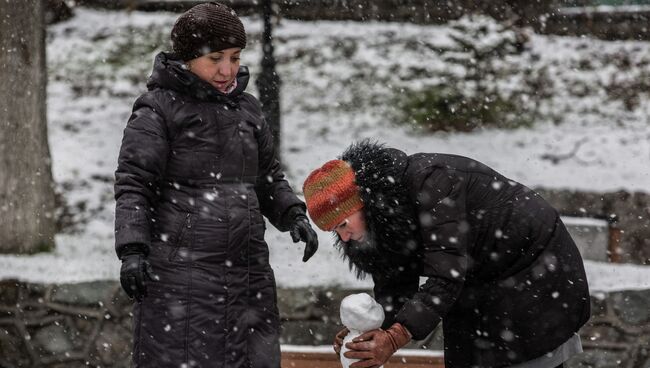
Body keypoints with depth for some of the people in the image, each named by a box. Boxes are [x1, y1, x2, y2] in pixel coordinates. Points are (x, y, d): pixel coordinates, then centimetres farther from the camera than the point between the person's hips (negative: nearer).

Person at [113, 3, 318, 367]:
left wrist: (293, 215, 7)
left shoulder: (246, 109, 17)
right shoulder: (159, 109, -2)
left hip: (247, 273, 6)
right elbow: (133, 184, -7)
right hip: (180, 274, -6)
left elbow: (269, 179, 25)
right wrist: (132, 249, -18)